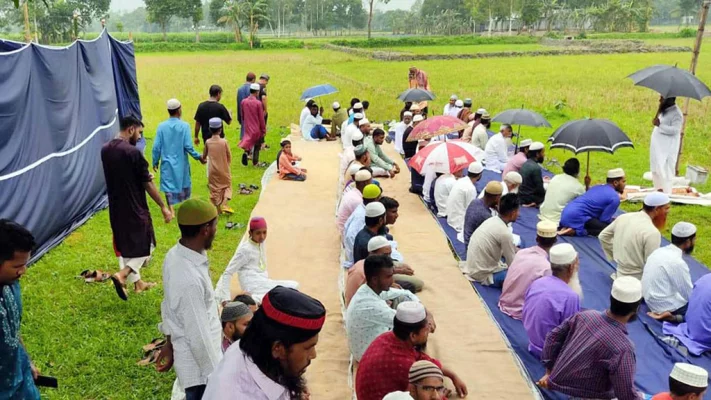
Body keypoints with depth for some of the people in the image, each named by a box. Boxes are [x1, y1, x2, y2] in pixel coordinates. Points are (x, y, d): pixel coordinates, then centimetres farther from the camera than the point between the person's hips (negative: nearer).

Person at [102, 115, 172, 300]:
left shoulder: (105, 150, 3)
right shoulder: (133, 152, -19)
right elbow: (148, 184, -16)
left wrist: (143, 176, 16)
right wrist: (163, 207, -8)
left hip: (115, 207, 8)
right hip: (135, 208, -7)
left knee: (124, 245, 18)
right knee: (146, 245, 7)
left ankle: (137, 282, 29)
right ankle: (122, 275, -11)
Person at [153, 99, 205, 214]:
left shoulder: (161, 126, -6)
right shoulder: (184, 126, -12)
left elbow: (156, 147, -5)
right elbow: (188, 146, -15)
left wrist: (155, 162, 8)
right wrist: (198, 157, -1)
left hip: (167, 162, 1)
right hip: (181, 162, 0)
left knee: (168, 186, 6)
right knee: (184, 184, 18)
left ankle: (171, 209, -1)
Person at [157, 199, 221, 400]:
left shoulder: (175, 255, -4)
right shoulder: (190, 278, -34)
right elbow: (199, 336, -26)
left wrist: (170, 343, 20)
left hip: (186, 351, 9)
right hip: (198, 363, -9)